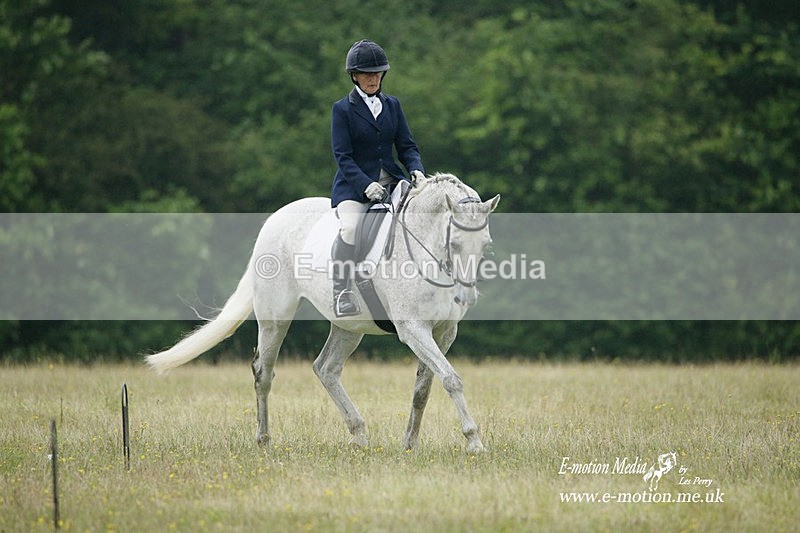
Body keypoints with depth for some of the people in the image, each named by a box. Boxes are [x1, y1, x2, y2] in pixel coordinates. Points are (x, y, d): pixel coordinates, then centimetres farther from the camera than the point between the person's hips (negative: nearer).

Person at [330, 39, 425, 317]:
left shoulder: (392, 105, 14)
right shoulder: (343, 109, 0)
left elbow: (407, 146, 11)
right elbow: (343, 156, -8)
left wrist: (416, 170, -11)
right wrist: (366, 185, -23)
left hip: (392, 182, 4)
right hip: (354, 187, -4)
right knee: (351, 228, -33)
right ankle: (342, 292, -25)